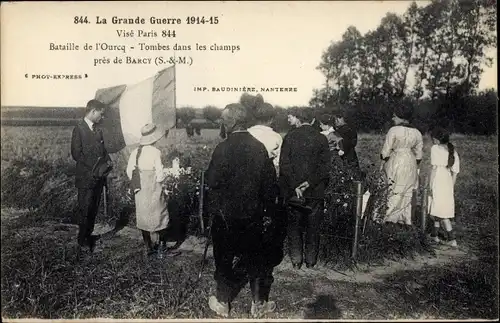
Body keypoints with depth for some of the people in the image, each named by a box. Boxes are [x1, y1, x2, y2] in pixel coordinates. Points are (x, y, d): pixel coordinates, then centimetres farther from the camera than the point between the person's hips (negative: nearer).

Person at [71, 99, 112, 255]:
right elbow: (76, 153, -13)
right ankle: (82, 242, 9)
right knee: (85, 210, -1)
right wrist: (93, 169, -16)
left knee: (93, 209, 11)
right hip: (86, 177, -7)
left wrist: (107, 160, 1)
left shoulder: (97, 130, 14)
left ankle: (88, 236, 23)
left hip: (98, 176, 7)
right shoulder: (79, 128, -8)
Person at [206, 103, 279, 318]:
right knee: (256, 258, 16)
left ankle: (223, 303, 29)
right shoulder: (260, 147, -5)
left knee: (225, 259, 14)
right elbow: (270, 182, -1)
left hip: (226, 214, -3)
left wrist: (214, 210, 1)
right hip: (254, 214, 3)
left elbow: (212, 183, -15)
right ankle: (259, 304, 28)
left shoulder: (223, 149, -17)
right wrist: (265, 206, 10)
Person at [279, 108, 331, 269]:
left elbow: (284, 164, -10)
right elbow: (325, 166, -8)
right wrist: (310, 182, -10)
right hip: (315, 191, 1)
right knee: (313, 227, 12)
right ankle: (311, 260, 21)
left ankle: (296, 260, 17)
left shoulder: (290, 136, -4)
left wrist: (295, 186, -10)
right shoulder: (321, 138, -1)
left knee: (294, 226, 12)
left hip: (293, 190, -1)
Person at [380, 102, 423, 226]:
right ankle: (405, 219, 18)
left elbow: (386, 151, -11)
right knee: (407, 192, 12)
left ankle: (389, 217, 7)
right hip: (410, 164, 5)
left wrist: (382, 165, 0)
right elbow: (418, 155, 9)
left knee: (395, 192, 3)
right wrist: (415, 168, 19)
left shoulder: (394, 130, -11)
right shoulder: (417, 133, 5)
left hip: (396, 162, -5)